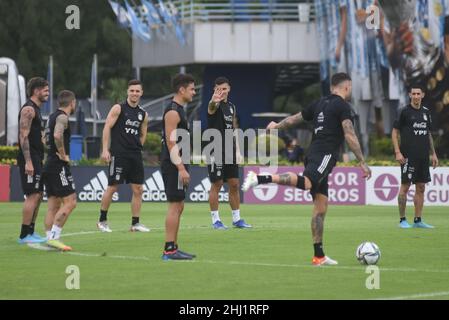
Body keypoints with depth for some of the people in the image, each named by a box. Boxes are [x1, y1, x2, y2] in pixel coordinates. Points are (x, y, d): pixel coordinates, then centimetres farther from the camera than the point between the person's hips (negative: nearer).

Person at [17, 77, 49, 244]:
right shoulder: (28, 109, -12)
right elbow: (23, 136, -19)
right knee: (32, 196, -11)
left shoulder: (36, 110, 19)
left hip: (36, 160, 10)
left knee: (37, 196, 11)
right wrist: (28, 162, -24)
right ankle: (24, 235, -9)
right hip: (30, 160, -10)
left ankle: (30, 232, 16)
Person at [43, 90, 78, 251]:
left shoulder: (52, 116, 17)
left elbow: (47, 139, 28)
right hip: (59, 166, -10)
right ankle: (54, 237, -17)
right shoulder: (62, 117, -12)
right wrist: (63, 155, -19)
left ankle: (50, 238, 7)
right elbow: (57, 135, -30)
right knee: (70, 202, -11)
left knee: (53, 205, 10)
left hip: (49, 165, 10)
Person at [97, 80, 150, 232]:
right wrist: (105, 149, -13)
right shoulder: (118, 108, -2)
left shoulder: (143, 114, 13)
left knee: (138, 189, 2)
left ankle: (135, 223, 8)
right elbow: (107, 127, -6)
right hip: (118, 155, -5)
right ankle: (102, 220, 7)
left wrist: (136, 148, 12)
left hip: (135, 155, 5)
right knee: (112, 187, -5)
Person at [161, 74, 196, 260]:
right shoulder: (173, 112, -14)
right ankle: (169, 250, -9)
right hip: (174, 165, -10)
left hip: (177, 165, 10)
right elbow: (171, 142, -20)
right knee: (175, 206, -9)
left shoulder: (179, 110, 17)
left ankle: (173, 249, 15)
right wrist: (181, 168, -23)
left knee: (178, 207, 11)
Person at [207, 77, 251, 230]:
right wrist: (214, 101, -60)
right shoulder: (215, 105, -8)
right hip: (216, 152, -7)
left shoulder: (231, 106, 14)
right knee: (216, 184, -3)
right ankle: (215, 220, 3)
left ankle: (236, 219, 17)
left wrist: (237, 150, 13)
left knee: (234, 184, 9)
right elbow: (211, 107, -35)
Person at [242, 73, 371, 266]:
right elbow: (350, 136, -10)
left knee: (321, 206, 9)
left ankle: (319, 256, 8)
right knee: (306, 183, -33)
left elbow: (295, 118, 32)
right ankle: (261, 179, -43)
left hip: (313, 155, 9)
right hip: (325, 155, -9)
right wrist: (362, 162, -6)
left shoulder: (320, 103, 21)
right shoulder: (342, 106, -1)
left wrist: (277, 126, 51)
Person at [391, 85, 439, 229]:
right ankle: (402, 220, 2)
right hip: (408, 156, -6)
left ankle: (418, 220, 11)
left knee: (421, 188, 6)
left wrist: (433, 153, 15)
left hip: (423, 156, 6)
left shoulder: (426, 112, 13)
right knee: (405, 186, -4)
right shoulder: (404, 112, -4)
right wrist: (397, 152, -13)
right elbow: (395, 132, -4)